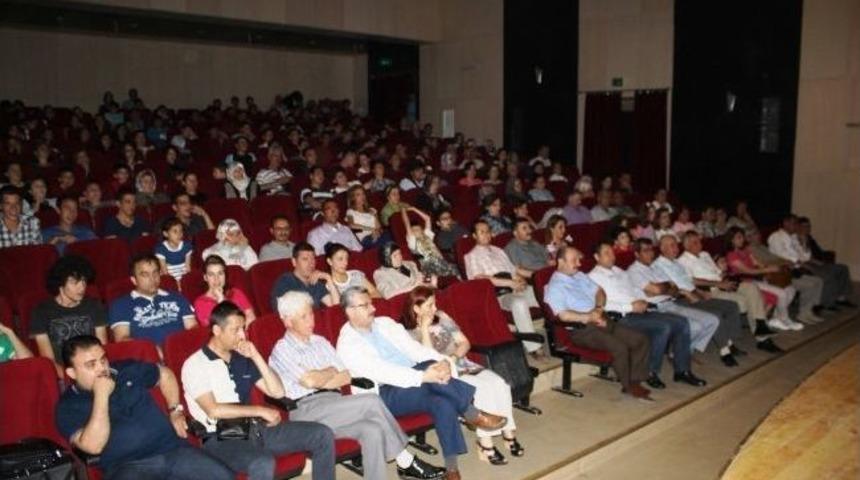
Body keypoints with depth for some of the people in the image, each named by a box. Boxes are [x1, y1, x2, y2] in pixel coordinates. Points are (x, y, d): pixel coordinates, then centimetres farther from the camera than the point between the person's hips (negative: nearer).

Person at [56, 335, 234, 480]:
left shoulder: (127, 370, 12)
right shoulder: (68, 407, 2)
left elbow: (165, 374, 29)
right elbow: (93, 446, -13)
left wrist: (175, 411, 17)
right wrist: (101, 396, -13)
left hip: (172, 449, 3)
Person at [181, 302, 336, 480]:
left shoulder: (242, 359, 14)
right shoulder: (195, 365, -4)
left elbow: (278, 392, 9)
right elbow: (213, 410, -15)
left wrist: (256, 356, 1)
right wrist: (260, 411, -11)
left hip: (254, 427, 7)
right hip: (221, 438, -6)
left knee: (323, 435, -5)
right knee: (263, 464, -39)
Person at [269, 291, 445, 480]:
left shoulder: (320, 342, 19)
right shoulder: (281, 350, 0)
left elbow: (346, 377, 10)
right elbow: (308, 381, -15)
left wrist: (320, 381, -6)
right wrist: (331, 372, 3)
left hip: (334, 404, 6)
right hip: (307, 410, -6)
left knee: (372, 430, -25)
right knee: (371, 402, -23)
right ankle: (406, 462, -14)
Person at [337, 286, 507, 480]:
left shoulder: (384, 322, 11)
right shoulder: (348, 345, -10)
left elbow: (413, 347, 3)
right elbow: (382, 373, -23)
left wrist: (441, 361, -17)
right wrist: (423, 377, -32)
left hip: (413, 377, 6)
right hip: (385, 395, -6)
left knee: (442, 402, -29)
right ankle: (473, 415, -18)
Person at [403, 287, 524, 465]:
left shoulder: (442, 317, 10)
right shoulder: (408, 334, -5)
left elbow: (465, 343, 10)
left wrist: (453, 357, -11)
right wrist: (425, 329, -17)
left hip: (461, 365, 6)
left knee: (499, 383, -19)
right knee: (482, 388, -29)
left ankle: (508, 432, -11)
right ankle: (485, 443, -22)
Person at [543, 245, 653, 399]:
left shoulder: (580, 276, 17)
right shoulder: (554, 287, -9)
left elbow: (599, 292, 21)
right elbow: (563, 315, -20)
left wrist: (599, 308, 0)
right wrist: (588, 317, -16)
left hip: (601, 320, 9)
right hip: (582, 329, -9)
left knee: (641, 340, -4)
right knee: (619, 347, -27)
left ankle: (635, 381, 2)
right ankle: (628, 386, -6)